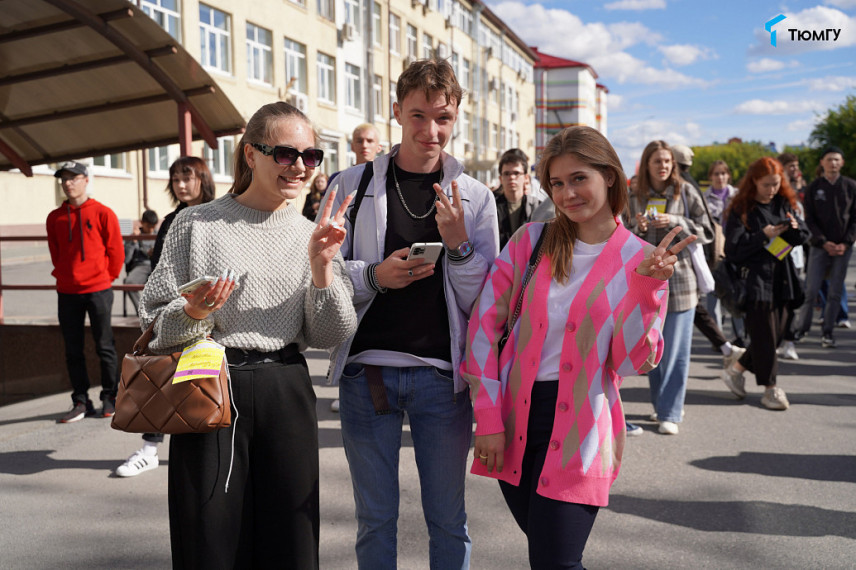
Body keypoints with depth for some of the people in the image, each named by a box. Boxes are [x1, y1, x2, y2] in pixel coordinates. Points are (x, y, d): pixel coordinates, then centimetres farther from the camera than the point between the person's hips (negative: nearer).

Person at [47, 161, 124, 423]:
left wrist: (106, 278, 5)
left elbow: (116, 251, 0)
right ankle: (81, 401, 16)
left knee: (104, 347, 3)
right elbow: (55, 253, 17)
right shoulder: (55, 217, 8)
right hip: (67, 292, 4)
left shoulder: (103, 213, -4)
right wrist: (65, 276, 12)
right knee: (73, 350, 7)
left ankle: (109, 398, 14)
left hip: (98, 290, -4)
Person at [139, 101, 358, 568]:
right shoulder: (198, 224, -1)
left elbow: (331, 336, 2)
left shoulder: (314, 234, 8)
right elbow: (157, 326, 2)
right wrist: (194, 312, -19)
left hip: (286, 392, 3)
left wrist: (322, 268, -12)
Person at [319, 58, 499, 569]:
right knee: (375, 519, 13)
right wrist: (374, 275, -15)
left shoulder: (475, 197, 4)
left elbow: (484, 304, 3)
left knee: (448, 519, 12)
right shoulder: (353, 186, 2)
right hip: (368, 371, 0)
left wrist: (458, 244, -14)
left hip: (444, 376, 1)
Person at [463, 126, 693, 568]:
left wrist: (646, 285, -20)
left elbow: (633, 363, -8)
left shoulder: (640, 260, -2)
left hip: (578, 430, -2)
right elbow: (484, 322, -2)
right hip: (514, 418, 3)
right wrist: (488, 416, -6)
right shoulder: (532, 240, 1)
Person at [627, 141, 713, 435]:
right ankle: (661, 403, 24)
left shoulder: (685, 192, 2)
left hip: (679, 279, -3)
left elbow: (707, 232, 0)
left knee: (676, 350, -3)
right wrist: (638, 229, -7)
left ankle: (670, 413, 2)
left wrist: (674, 222, -13)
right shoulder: (636, 198, 9)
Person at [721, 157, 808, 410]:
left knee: (777, 333, 8)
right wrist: (763, 236, -18)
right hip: (756, 281, -6)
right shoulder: (742, 209, -6)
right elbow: (733, 248, -12)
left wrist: (795, 227, -9)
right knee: (764, 335, -2)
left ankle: (737, 369, 25)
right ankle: (770, 388, 11)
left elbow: (804, 236, 13)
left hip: (782, 280, 6)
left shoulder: (784, 203, 11)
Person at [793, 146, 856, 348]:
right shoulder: (814, 187, 2)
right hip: (820, 246, -1)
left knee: (835, 292, 3)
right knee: (811, 290, -3)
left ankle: (828, 332, 11)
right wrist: (824, 242, -10)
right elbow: (809, 219, 1)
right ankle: (801, 328, 9)